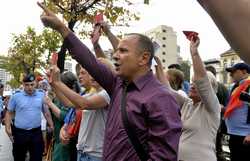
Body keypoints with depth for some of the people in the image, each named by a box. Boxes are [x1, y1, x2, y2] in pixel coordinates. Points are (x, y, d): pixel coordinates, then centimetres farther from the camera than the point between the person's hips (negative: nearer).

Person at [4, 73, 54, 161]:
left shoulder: (41, 95, 0)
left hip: (36, 132, 1)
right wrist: (7, 128, -6)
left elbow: (46, 112, 8)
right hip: (19, 133, -1)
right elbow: (9, 113, 3)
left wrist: (51, 125, 4)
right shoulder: (16, 96, -5)